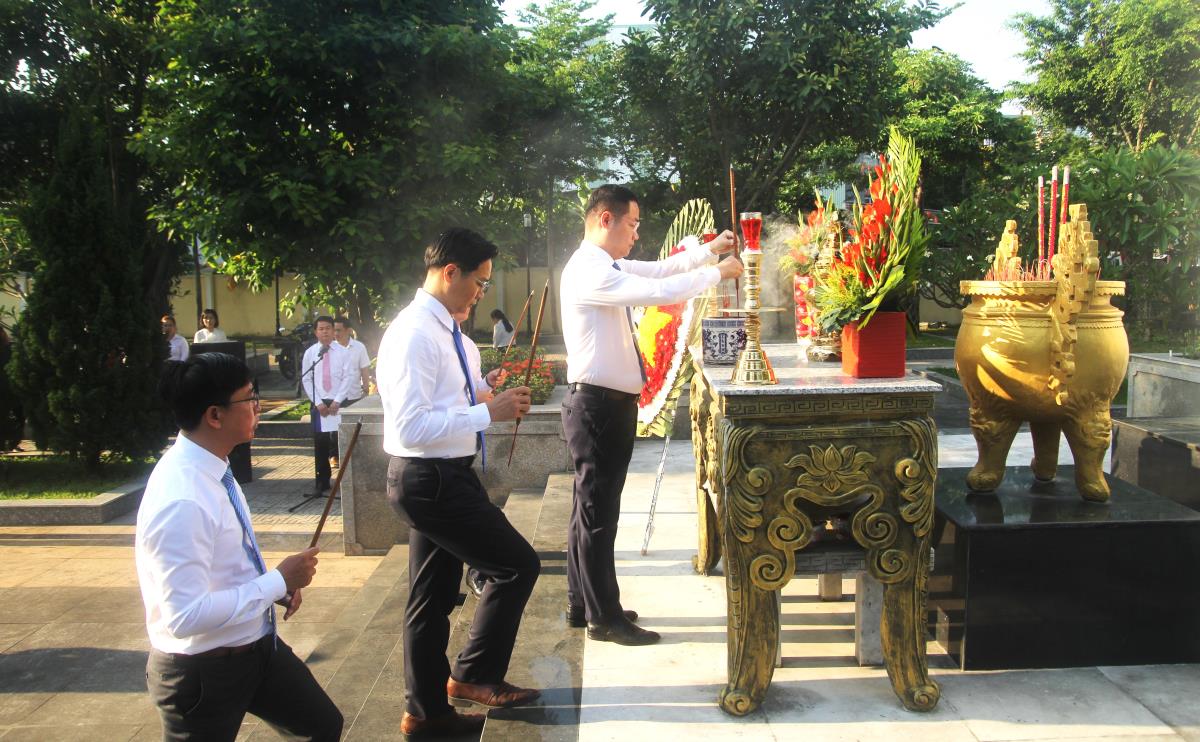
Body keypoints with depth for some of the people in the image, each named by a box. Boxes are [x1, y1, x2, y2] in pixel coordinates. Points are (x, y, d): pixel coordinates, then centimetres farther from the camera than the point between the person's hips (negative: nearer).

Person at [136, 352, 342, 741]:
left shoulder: (211, 468, -1)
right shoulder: (181, 502, -31)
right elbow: (186, 616, -32)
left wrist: (279, 580, -2)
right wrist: (279, 581, -24)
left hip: (256, 645, 8)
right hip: (203, 673, -8)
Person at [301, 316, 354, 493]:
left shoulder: (343, 352, 0)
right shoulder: (310, 353, 4)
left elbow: (349, 377, -4)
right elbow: (306, 380, 2)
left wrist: (337, 401, -11)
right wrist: (318, 403, -7)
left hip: (339, 403, -1)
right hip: (318, 403, 1)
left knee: (341, 440, -5)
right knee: (320, 444, 5)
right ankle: (322, 482, 15)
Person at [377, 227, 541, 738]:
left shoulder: (441, 328, 10)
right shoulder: (415, 334, -21)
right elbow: (411, 426, -27)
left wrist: (480, 386, 4)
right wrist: (489, 413, -24)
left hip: (442, 476, 10)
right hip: (430, 480, -10)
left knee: (435, 596, 17)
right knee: (517, 565, -1)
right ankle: (474, 675, 17)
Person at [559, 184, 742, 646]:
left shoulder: (607, 266, 13)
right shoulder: (588, 270, -19)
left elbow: (657, 270, 22)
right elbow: (659, 291, -26)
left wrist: (708, 250, 10)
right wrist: (717, 273, -14)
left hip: (606, 404, 11)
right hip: (598, 404, -11)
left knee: (592, 508, 17)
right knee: (598, 511, -2)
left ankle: (583, 604, 28)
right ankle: (604, 618, 8)